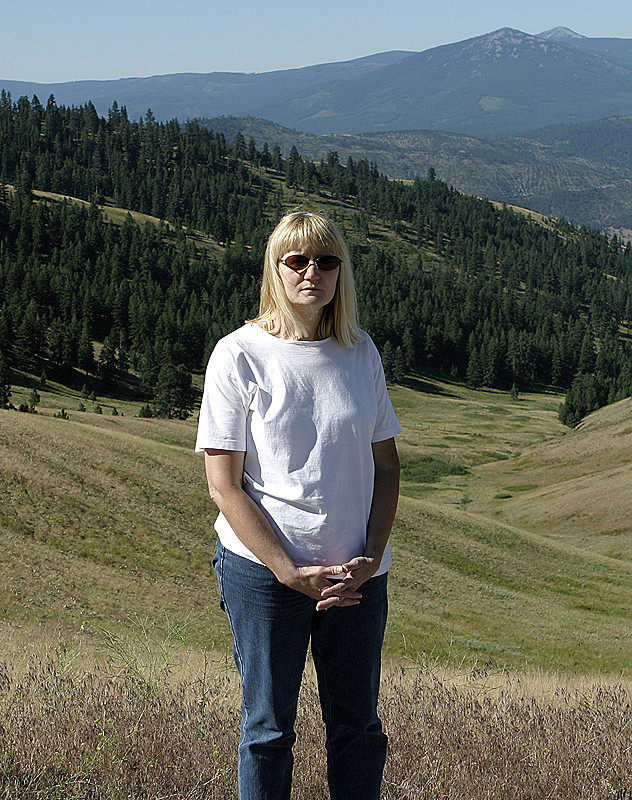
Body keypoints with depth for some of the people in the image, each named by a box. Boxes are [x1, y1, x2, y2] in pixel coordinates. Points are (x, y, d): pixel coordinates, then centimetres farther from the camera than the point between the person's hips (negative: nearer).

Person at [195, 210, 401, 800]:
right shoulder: (240, 354, -6)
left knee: (358, 727, 12)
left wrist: (370, 558, -5)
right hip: (263, 570, -3)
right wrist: (290, 571, -14)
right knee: (268, 729, 6)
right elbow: (223, 485, -8)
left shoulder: (361, 353, 6)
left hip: (356, 575, 4)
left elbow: (386, 468, 9)